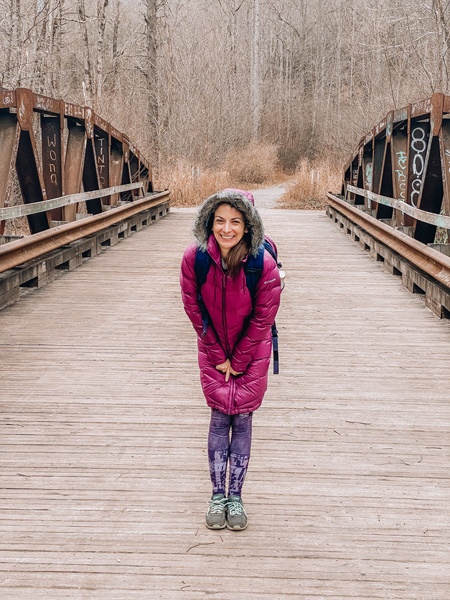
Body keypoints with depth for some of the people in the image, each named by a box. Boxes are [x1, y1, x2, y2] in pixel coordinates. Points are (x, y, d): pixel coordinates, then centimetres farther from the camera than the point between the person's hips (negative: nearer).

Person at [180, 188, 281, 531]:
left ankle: (236, 496, 15)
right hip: (213, 350, 1)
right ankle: (217, 495, 15)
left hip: (252, 351, -1)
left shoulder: (263, 263, -23)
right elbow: (194, 309, -8)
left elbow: (263, 317, -14)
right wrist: (219, 357, -6)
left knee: (242, 419, 4)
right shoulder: (194, 258, -18)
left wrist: (239, 360, -9)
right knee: (219, 418, 4)